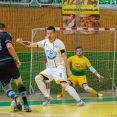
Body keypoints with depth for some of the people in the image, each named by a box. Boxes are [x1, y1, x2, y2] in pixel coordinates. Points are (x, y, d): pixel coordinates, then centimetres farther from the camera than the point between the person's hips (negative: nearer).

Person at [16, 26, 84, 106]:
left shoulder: (59, 43, -13)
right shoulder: (45, 42, 2)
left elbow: (64, 57, -12)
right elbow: (31, 44, 4)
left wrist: (68, 70, -14)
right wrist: (22, 42, -13)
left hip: (59, 67, -7)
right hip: (50, 68, 7)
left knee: (64, 85, -24)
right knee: (38, 78, -5)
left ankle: (79, 100, -22)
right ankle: (47, 97, 8)